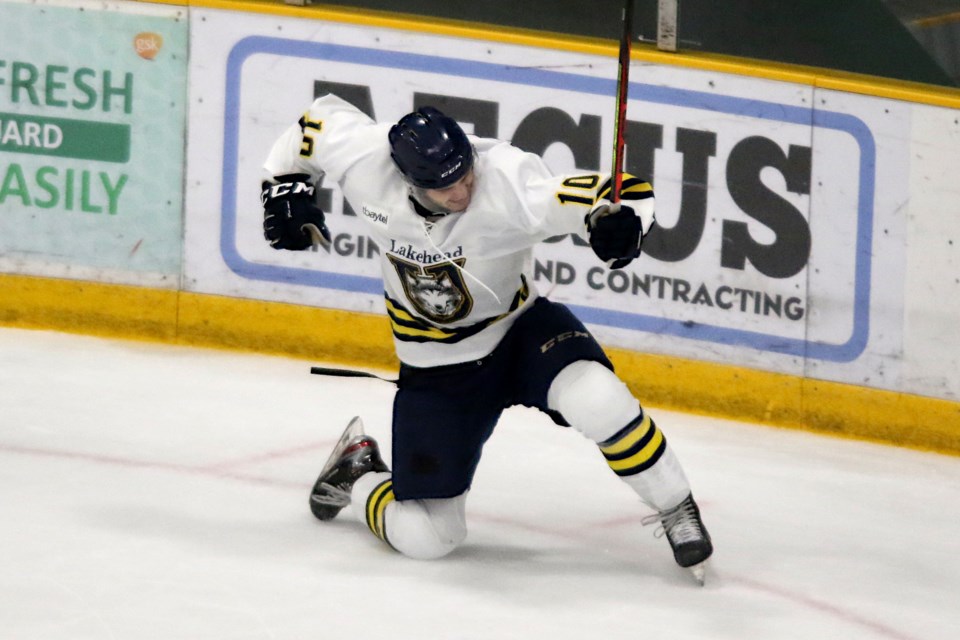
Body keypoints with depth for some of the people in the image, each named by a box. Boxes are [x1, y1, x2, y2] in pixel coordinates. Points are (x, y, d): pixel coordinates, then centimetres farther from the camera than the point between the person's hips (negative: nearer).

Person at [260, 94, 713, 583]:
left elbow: (627, 195, -32)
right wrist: (283, 186, -3)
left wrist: (620, 223, -52)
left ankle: (678, 513, -12)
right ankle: (357, 474, 30)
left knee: (595, 398, -35)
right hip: (435, 366, 1)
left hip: (520, 330, -1)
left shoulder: (509, 180, -30)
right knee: (425, 538, -4)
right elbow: (319, 118, 0)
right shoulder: (364, 162, -22)